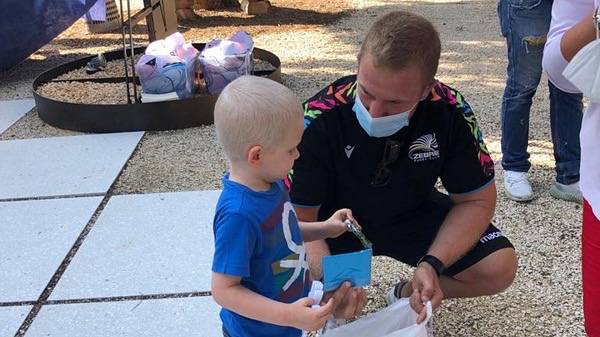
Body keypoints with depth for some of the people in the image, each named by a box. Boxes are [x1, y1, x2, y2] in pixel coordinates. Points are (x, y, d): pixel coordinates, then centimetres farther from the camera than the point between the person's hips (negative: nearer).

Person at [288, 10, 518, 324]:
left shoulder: (450, 112, -24)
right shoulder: (319, 120, -31)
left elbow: (476, 200, -13)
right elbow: (299, 217, -24)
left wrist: (433, 264, -29)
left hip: (412, 215, 2)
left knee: (499, 268, -15)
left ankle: (407, 295, 12)